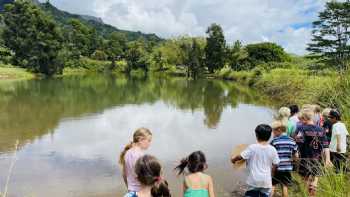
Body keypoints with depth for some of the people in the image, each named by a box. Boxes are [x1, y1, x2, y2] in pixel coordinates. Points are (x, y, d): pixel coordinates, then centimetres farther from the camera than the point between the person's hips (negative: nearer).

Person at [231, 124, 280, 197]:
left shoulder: (252, 147, -12)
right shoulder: (272, 149, -4)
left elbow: (240, 157, -9)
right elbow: (275, 165, 3)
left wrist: (233, 159, 11)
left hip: (254, 180, -2)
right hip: (266, 181, 2)